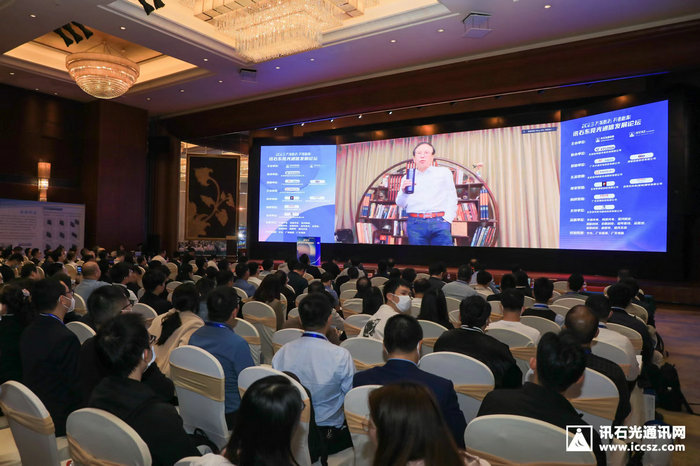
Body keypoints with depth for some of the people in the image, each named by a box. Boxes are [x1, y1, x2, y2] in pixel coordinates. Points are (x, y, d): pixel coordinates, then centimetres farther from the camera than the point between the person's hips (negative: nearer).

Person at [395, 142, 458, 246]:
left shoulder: (444, 172, 16)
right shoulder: (407, 178, 18)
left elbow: (452, 198, 12)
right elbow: (401, 204, 12)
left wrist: (447, 219, -2)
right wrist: (404, 192, -10)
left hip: (439, 222, -1)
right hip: (415, 224, 1)